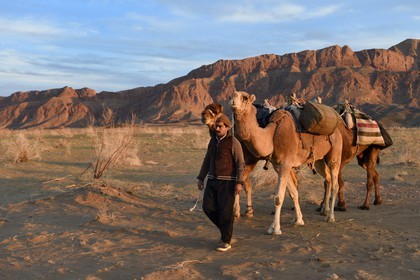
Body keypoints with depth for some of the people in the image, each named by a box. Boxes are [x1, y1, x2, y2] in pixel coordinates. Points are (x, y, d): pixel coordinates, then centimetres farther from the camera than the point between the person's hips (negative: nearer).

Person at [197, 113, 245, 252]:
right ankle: (224, 228, 23)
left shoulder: (233, 142, -10)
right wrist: (201, 178, 12)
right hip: (212, 180, 6)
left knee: (225, 211, -4)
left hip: (227, 181, -6)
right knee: (208, 207, 1)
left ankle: (226, 241, 8)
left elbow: (240, 163, -12)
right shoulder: (213, 141, 10)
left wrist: (239, 182, -19)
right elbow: (207, 161, 16)